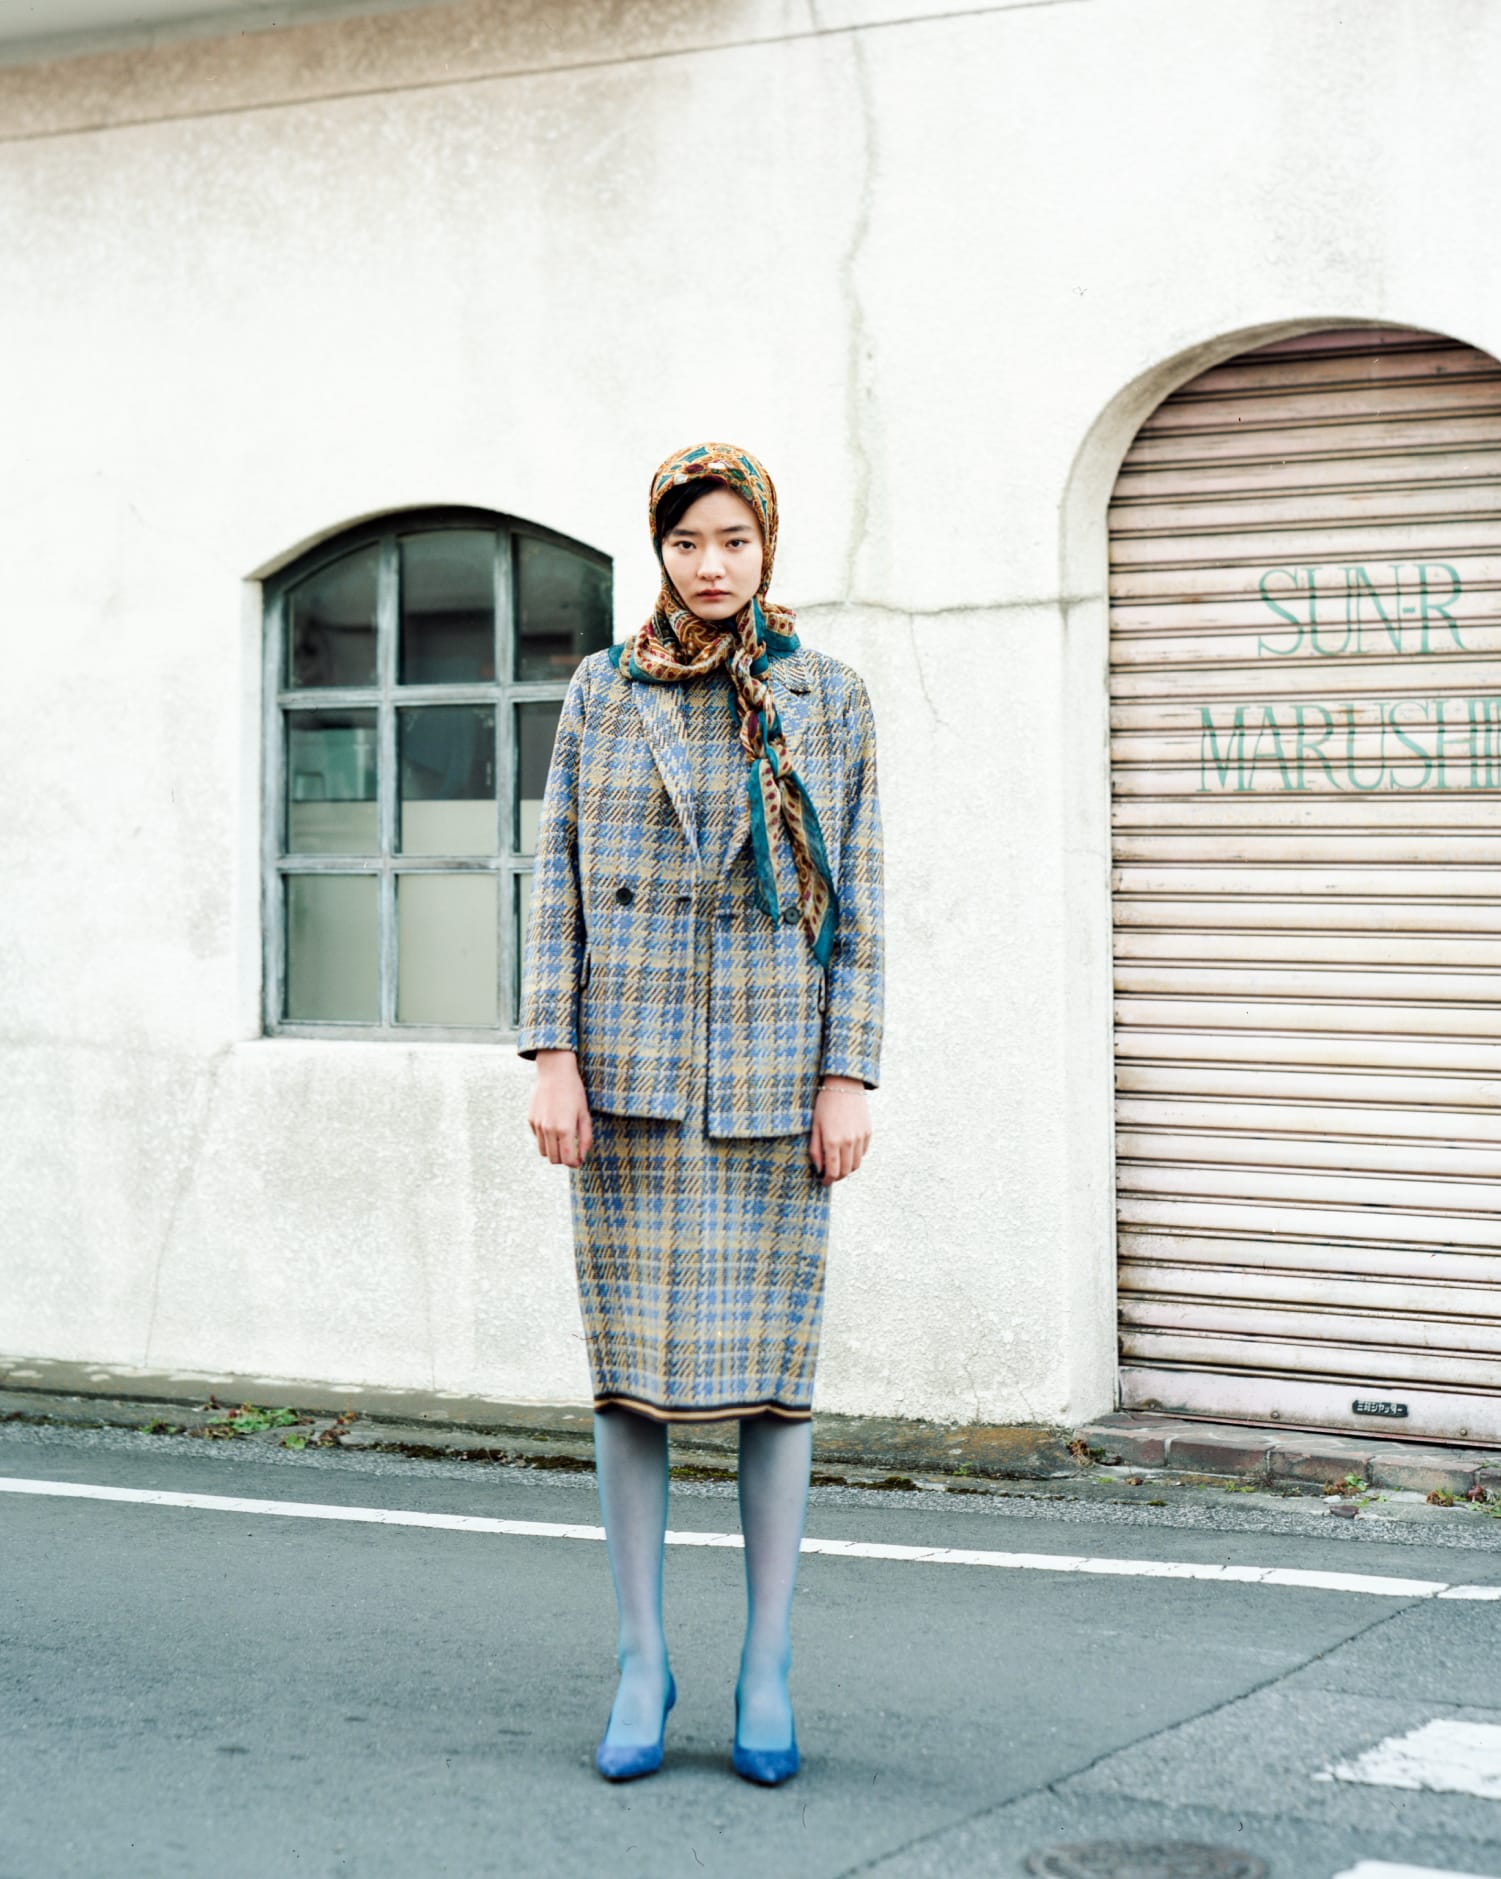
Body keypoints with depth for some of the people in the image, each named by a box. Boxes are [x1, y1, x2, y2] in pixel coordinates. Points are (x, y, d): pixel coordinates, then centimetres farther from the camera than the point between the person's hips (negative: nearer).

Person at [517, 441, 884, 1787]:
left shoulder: (829, 699, 4)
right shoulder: (603, 691, 6)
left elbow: (858, 900, 3)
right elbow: (557, 880, 5)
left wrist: (849, 1077, -5)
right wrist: (552, 1056, -4)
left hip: (772, 1078, -1)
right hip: (630, 1071, 1)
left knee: (772, 1365, 1)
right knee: (633, 1367, 2)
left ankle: (768, 1672, 11)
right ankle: (643, 1665, 12)